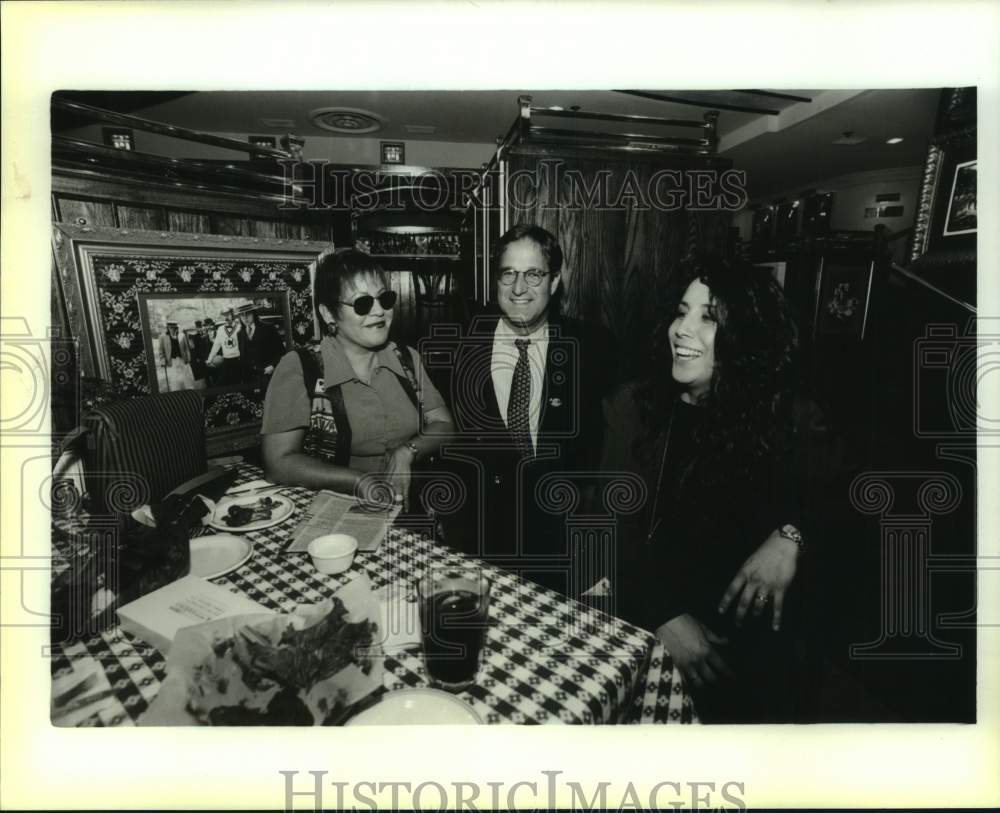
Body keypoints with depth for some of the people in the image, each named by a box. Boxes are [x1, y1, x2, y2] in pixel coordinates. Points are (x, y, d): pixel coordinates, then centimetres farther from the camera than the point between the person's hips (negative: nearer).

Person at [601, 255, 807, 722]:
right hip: (637, 622, 1)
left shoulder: (788, 422, -3)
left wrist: (792, 534, -30)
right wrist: (662, 616, -16)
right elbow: (614, 522, -4)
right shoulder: (633, 406, 1)